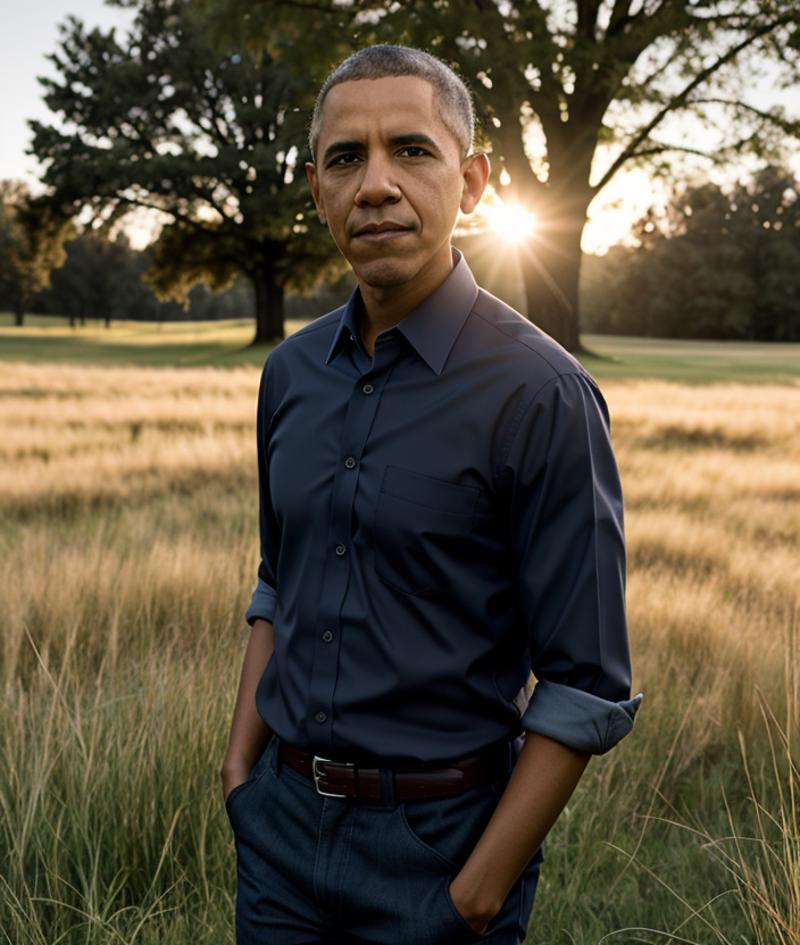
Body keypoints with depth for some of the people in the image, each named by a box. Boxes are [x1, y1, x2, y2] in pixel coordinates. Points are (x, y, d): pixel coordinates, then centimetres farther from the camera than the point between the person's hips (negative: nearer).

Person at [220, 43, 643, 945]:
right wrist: (241, 764, 7)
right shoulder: (292, 372, 2)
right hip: (281, 819, 5)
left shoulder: (541, 394, -17)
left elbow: (587, 689, -15)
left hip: (438, 837, -5)